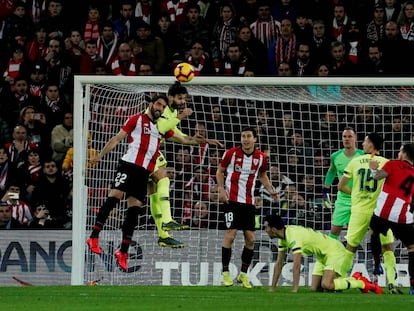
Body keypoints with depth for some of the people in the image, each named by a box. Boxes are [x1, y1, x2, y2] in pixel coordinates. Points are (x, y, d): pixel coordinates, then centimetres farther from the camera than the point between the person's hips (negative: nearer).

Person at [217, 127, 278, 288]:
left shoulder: (261, 157, 4)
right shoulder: (231, 153, -6)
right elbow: (220, 171, 5)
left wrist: (271, 190, 6)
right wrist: (221, 189, -9)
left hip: (249, 201, 4)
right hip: (232, 200, -4)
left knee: (250, 238, 2)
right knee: (230, 235, -10)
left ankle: (243, 274, 15)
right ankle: (226, 273, -1)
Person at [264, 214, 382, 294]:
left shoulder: (294, 236, -28)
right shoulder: (284, 237, 3)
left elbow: (296, 265, -35)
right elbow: (279, 263, 9)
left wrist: (294, 290, -36)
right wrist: (272, 289, 5)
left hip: (335, 251, -10)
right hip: (323, 256, 10)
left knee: (326, 285, -29)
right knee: (315, 289, 2)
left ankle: (362, 283, -10)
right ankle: (355, 278, 15)